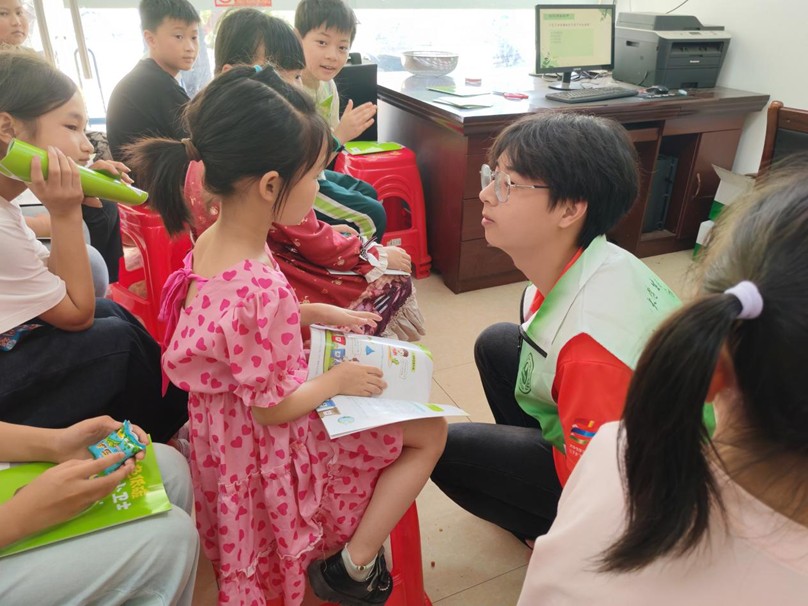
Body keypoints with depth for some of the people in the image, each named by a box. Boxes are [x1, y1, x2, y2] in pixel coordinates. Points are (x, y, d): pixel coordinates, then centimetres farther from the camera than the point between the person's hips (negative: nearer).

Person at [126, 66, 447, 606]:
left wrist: (321, 313, 4)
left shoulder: (212, 240, -9)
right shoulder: (258, 288, -38)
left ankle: (351, 546, 28)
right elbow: (273, 407, -27)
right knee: (431, 433, 2)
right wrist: (337, 380, -11)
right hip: (275, 441, -9)